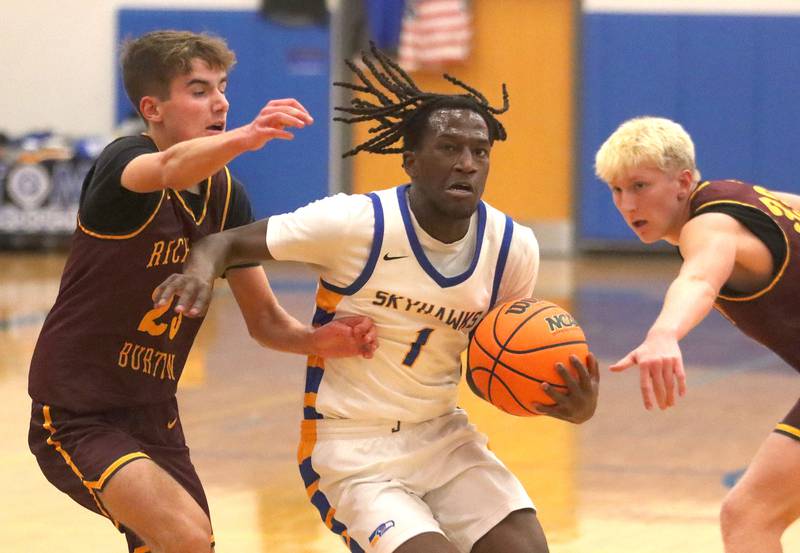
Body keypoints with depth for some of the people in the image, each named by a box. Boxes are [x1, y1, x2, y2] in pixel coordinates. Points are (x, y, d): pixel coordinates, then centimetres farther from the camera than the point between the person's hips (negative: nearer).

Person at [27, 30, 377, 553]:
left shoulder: (226, 196, 4)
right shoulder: (121, 162, -16)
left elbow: (265, 319, 7)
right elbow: (171, 168, -42)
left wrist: (319, 339, -15)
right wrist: (244, 138, -62)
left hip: (154, 418, 8)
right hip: (76, 416, -8)